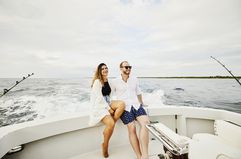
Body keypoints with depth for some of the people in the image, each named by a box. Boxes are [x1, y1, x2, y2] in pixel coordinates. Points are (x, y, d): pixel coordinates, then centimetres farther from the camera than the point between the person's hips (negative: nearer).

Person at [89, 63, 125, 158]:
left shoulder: (107, 81, 13)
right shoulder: (97, 81, -9)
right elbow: (99, 97, -16)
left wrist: (110, 105, 3)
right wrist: (109, 108, -16)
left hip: (106, 103, 7)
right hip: (99, 105, -7)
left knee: (121, 104, -21)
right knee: (110, 123, -27)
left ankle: (108, 129, -10)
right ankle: (105, 145, 2)